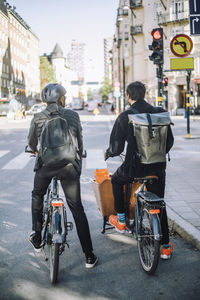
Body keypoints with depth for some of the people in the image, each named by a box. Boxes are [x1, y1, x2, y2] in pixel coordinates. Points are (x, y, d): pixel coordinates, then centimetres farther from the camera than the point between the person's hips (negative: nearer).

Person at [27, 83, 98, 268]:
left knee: (37, 197, 30)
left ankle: (36, 237, 30)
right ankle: (89, 256, 7)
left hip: (45, 164, 0)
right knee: (77, 208, 5)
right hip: (69, 166, 0)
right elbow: (80, 141, 14)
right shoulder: (72, 115, 5)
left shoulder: (38, 118, 5)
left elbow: (31, 142, 20)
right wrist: (78, 159, 32)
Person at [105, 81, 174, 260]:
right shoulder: (160, 113, 0)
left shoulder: (125, 117, -10)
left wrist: (108, 154, 14)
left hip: (135, 166, -3)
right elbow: (170, 140, 8)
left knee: (117, 180, 29)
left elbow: (117, 148, -9)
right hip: (158, 167, 3)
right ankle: (165, 245, 19)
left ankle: (121, 220, 32)